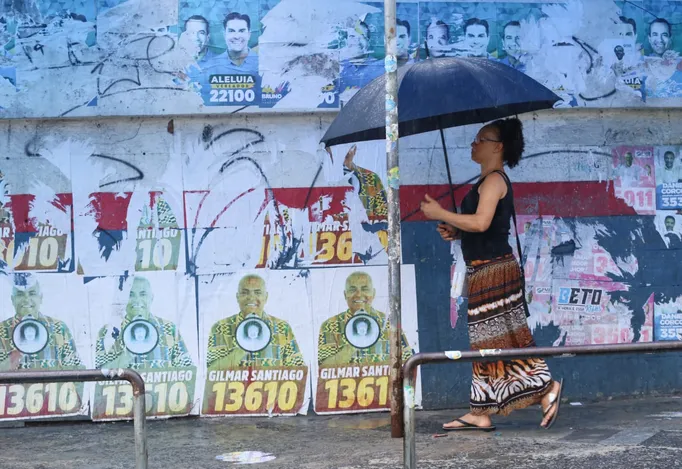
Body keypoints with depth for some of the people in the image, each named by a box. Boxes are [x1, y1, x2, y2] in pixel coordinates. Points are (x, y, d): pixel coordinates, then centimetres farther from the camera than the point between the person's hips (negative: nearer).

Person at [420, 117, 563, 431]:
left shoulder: (494, 181, -12)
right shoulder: (487, 181, 19)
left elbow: (481, 223, -25)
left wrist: (440, 214, -16)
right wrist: (454, 231, 9)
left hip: (494, 269, -10)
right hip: (483, 270, 10)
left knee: (503, 340, -7)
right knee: (486, 342, 9)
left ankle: (546, 388, -1)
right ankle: (480, 414, 12)